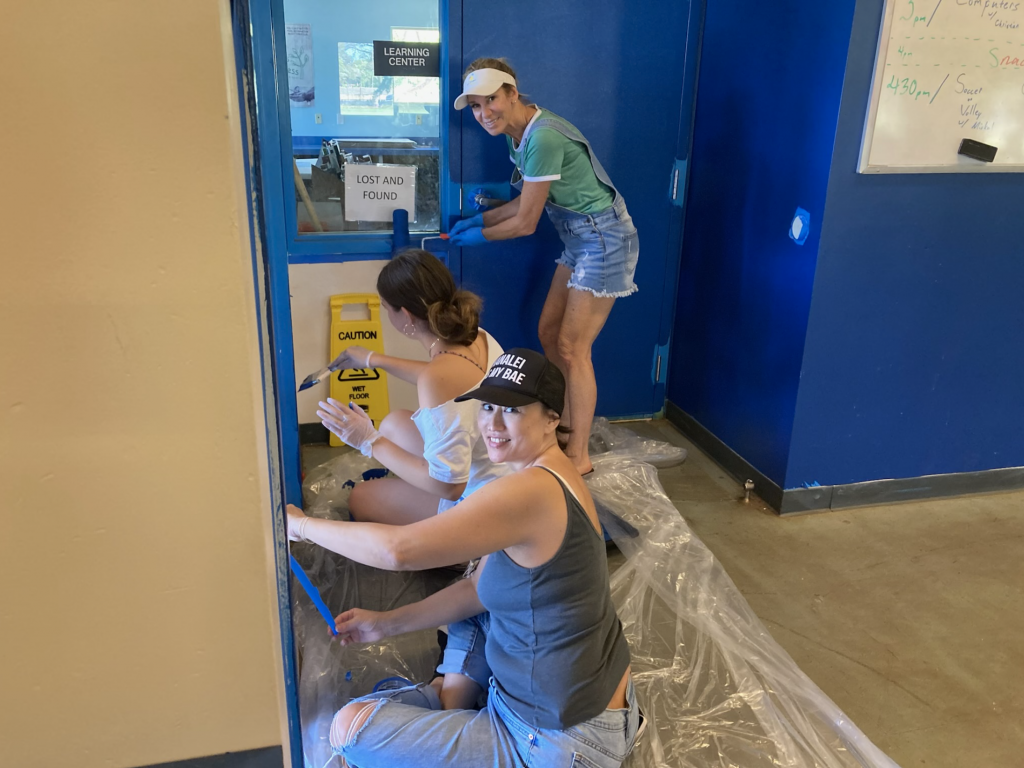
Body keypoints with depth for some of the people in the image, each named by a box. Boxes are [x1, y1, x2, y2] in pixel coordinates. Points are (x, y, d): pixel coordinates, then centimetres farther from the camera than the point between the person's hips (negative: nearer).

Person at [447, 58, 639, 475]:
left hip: (604, 240, -10)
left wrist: (479, 235, -3)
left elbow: (525, 223, -18)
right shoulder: (519, 133, 5)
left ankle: (578, 457, 7)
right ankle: (564, 426, 28)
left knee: (571, 347, -5)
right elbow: (529, 200, 15)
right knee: (548, 332, 12)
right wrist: (481, 217, 10)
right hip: (580, 239, 10)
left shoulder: (543, 137, -24)